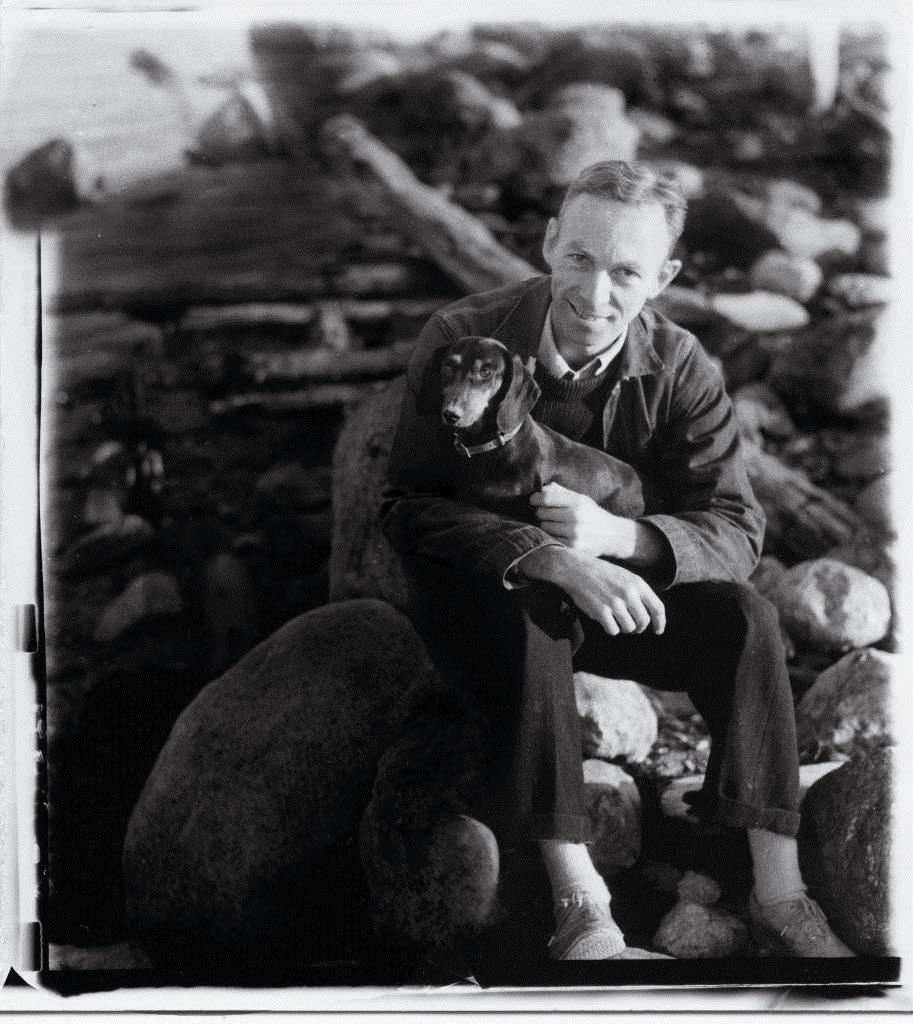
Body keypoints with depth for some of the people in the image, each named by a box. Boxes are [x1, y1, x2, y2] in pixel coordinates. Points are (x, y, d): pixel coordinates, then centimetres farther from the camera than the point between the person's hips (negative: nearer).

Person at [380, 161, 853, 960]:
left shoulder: (680, 368, -10)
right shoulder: (464, 339, -16)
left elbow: (737, 531, -14)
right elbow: (408, 507, -21)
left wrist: (616, 535, -36)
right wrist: (554, 560, -36)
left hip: (612, 589, 3)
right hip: (487, 595, -2)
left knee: (742, 616, -23)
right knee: (524, 624, -37)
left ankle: (778, 892, -20)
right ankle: (582, 914, -35)